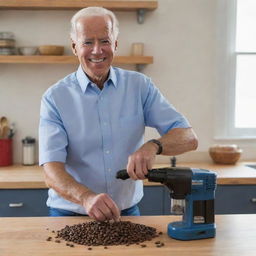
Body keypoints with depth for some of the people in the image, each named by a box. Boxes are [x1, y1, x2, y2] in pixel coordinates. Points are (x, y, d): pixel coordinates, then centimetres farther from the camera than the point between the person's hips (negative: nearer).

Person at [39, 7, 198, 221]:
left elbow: (188, 138, -6)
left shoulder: (140, 86, 1)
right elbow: (52, 171, -14)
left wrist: (153, 146, -27)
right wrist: (87, 198, -34)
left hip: (127, 213, 1)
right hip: (70, 216, -1)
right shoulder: (55, 98, -5)